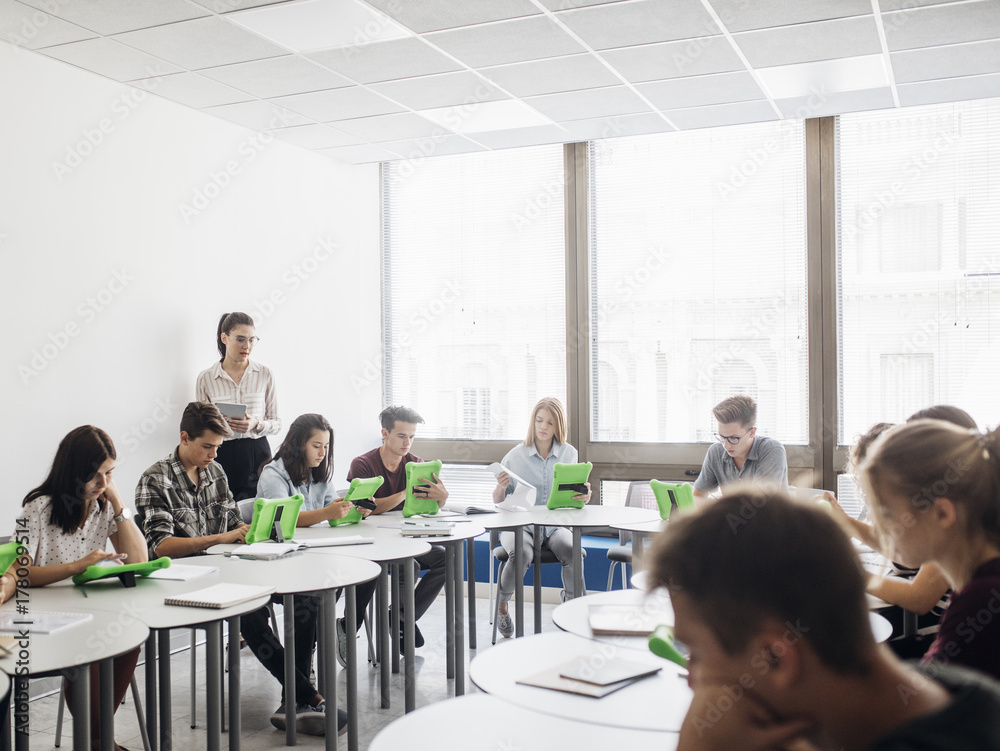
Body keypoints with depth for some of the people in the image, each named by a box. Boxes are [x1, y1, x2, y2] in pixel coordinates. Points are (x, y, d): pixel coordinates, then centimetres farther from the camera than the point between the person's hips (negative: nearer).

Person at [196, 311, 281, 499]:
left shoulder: (264, 375, 5)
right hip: (221, 456, 0)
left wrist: (257, 424, -12)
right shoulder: (205, 379, 3)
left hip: (257, 454, 0)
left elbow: (276, 424, 8)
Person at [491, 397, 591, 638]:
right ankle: (502, 604, -4)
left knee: (573, 552, -31)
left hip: (555, 525, 2)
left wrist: (584, 496, -16)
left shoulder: (569, 453, 6)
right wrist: (501, 486, -19)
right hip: (519, 525, -2)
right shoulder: (515, 455, -1)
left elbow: (574, 496, 7)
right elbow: (498, 501, 4)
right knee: (522, 553, -34)